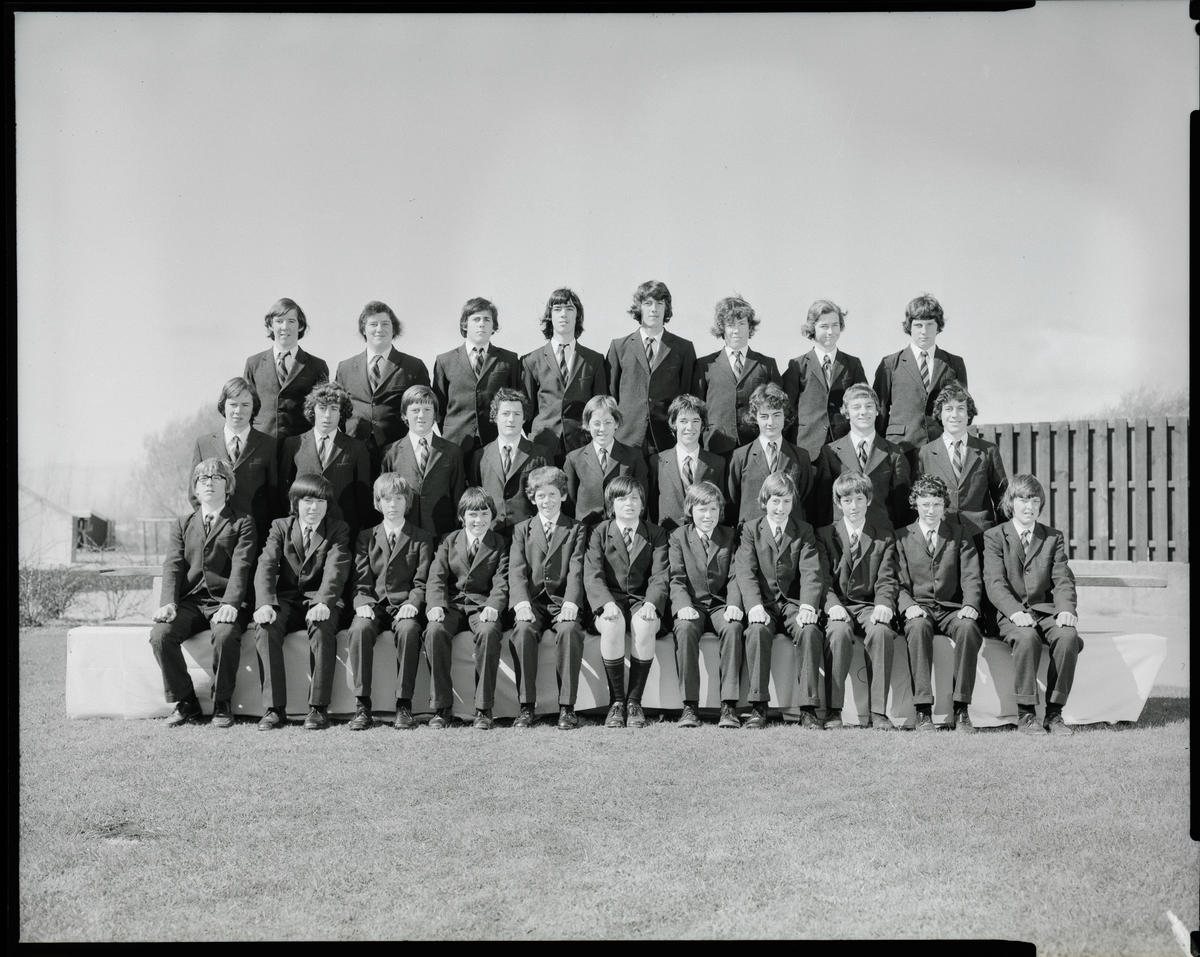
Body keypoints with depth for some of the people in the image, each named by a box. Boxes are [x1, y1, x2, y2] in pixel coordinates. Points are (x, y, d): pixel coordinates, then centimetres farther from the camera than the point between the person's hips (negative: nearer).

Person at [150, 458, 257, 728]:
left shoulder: (242, 523, 10)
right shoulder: (182, 524, 21)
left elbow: (240, 567, -5)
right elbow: (173, 566, 7)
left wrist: (230, 604, -21)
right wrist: (168, 603, -12)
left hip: (223, 602, -3)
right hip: (189, 601, 3)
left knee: (225, 635, -35)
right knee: (160, 634, -25)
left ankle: (222, 703, -14)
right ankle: (184, 701, -7)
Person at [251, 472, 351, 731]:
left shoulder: (338, 530, 6)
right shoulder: (280, 527, 10)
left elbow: (335, 570, -11)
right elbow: (266, 565, -5)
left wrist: (323, 603, -31)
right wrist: (265, 603, -25)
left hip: (319, 599, -2)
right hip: (286, 599, 2)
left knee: (322, 626, -35)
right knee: (265, 626, -30)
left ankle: (318, 707, -29)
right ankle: (275, 708, -26)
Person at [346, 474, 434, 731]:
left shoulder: (421, 538, 13)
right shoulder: (366, 537, 17)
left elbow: (422, 582, 4)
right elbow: (361, 580, 9)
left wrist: (412, 603, -17)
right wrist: (362, 603, -12)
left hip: (404, 606, -1)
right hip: (373, 605, 2)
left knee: (408, 629, -37)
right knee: (360, 628, -33)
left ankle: (404, 705, -30)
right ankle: (362, 705, -30)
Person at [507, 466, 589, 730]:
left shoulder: (577, 530, 14)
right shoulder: (521, 530, 17)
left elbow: (576, 570, -1)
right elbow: (516, 570, 3)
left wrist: (570, 603, -20)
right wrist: (521, 603, -16)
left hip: (563, 601, -1)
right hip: (532, 601, 1)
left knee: (569, 630, -33)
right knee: (523, 631, -31)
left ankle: (567, 706, -28)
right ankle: (526, 706, -25)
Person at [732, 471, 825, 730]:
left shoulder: (804, 531, 11)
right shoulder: (751, 529, 9)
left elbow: (811, 572, -3)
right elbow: (745, 571, -5)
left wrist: (808, 606, -22)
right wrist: (755, 606, -23)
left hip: (794, 603, 1)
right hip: (764, 603, -1)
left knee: (810, 632, -30)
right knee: (757, 631, -33)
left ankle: (808, 708, -26)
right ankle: (758, 706, -27)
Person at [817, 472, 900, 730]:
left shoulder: (884, 537, 14)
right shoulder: (824, 534, 12)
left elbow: (886, 580, 3)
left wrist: (884, 604, -19)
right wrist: (832, 604, -19)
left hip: (869, 606, 1)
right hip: (838, 605, 0)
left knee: (881, 632, -34)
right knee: (839, 632, -35)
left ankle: (878, 711, -30)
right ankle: (833, 710, -31)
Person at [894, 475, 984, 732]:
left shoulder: (960, 535, 13)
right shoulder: (902, 537, 12)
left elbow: (972, 577, 3)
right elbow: (899, 582, 3)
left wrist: (970, 605, -17)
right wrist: (908, 606, -18)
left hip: (951, 608, 1)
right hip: (918, 608, -1)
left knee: (968, 628, -34)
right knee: (918, 628, -36)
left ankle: (961, 709, -28)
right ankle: (923, 710, -35)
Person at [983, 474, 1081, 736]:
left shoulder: (1053, 537, 16)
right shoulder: (994, 537, 6)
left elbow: (1063, 581, 5)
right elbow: (994, 583, -7)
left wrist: (1066, 609, -17)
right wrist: (1015, 612, -25)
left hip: (1046, 611, 3)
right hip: (1012, 614, -3)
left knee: (1068, 636, -30)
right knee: (1027, 637, -36)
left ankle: (1054, 713, -18)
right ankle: (1026, 713, -23)